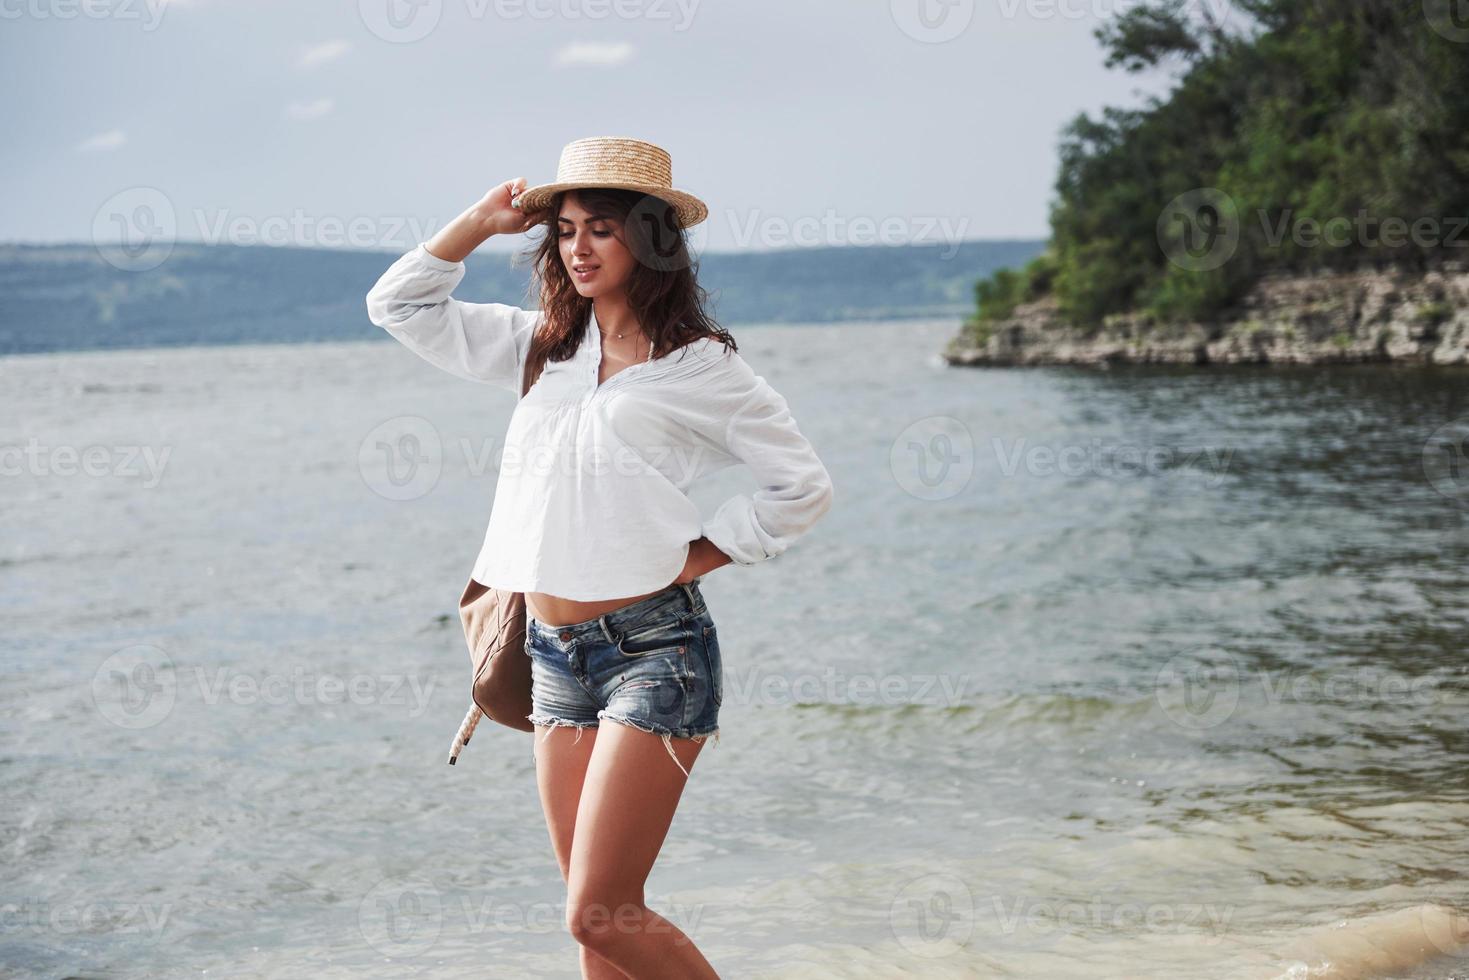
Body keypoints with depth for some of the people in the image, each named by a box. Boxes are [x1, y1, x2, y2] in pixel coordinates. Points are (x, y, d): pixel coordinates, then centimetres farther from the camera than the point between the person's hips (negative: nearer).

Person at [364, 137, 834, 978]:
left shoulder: (699, 365, -2)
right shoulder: (542, 346, 12)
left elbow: (804, 487, 1)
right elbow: (399, 306, 16)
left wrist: (702, 555, -4)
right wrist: (484, 222, 9)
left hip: (656, 650, -6)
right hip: (555, 654, 6)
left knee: (601, 912, -11)